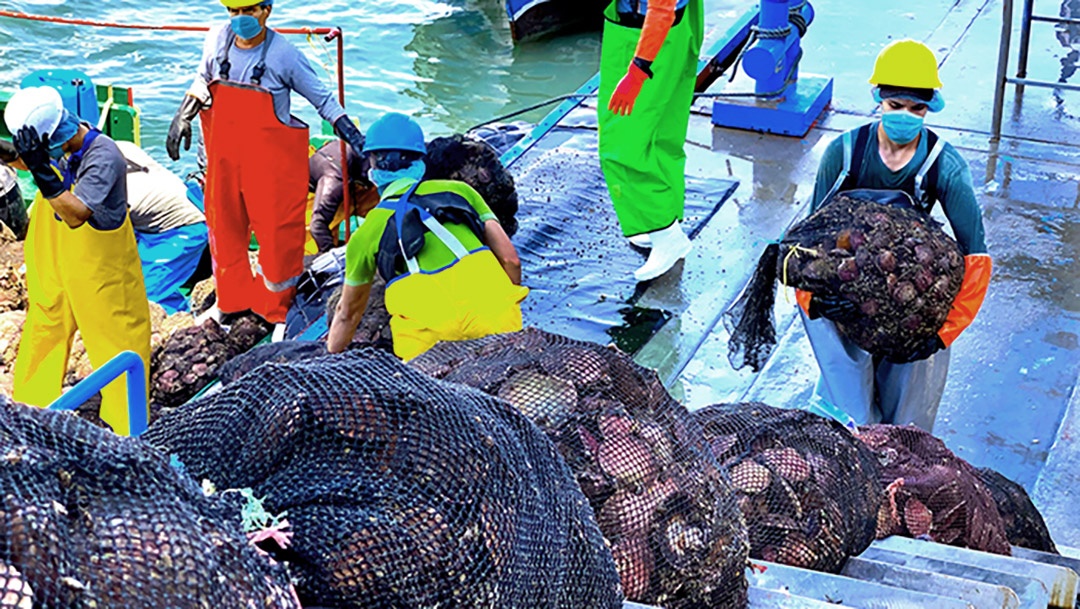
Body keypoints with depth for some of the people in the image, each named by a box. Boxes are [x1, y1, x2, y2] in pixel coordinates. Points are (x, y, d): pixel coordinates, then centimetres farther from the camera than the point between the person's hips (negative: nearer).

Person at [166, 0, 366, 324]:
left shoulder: (283, 54, -15)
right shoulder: (217, 41, -3)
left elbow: (322, 98, -6)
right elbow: (203, 81, 17)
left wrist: (354, 138, -11)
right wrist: (183, 116, 8)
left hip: (270, 162, -4)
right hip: (225, 155, 5)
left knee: (277, 233, 1)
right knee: (224, 226, 16)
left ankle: (277, 310, 24)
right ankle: (233, 300, 39)